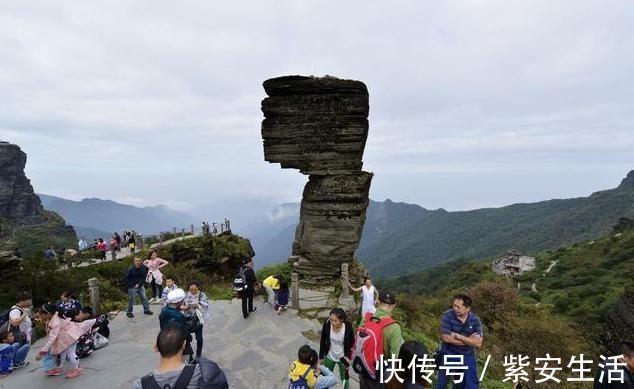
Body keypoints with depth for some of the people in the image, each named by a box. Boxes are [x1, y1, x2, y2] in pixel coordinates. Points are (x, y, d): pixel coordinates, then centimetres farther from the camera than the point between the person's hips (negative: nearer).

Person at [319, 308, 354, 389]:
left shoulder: (348, 327, -29)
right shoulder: (327, 324, -25)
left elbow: (351, 344, -10)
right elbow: (322, 341, -9)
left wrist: (348, 357, -11)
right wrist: (321, 356, -2)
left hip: (343, 357, -1)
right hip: (329, 356, 1)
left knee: (344, 377, 21)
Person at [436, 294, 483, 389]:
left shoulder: (475, 320, -12)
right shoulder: (447, 316, -20)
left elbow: (478, 343, -17)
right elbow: (446, 338, -23)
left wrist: (458, 336, -25)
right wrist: (469, 340, -19)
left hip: (467, 356, 2)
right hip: (449, 354, -2)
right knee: (442, 381, 13)